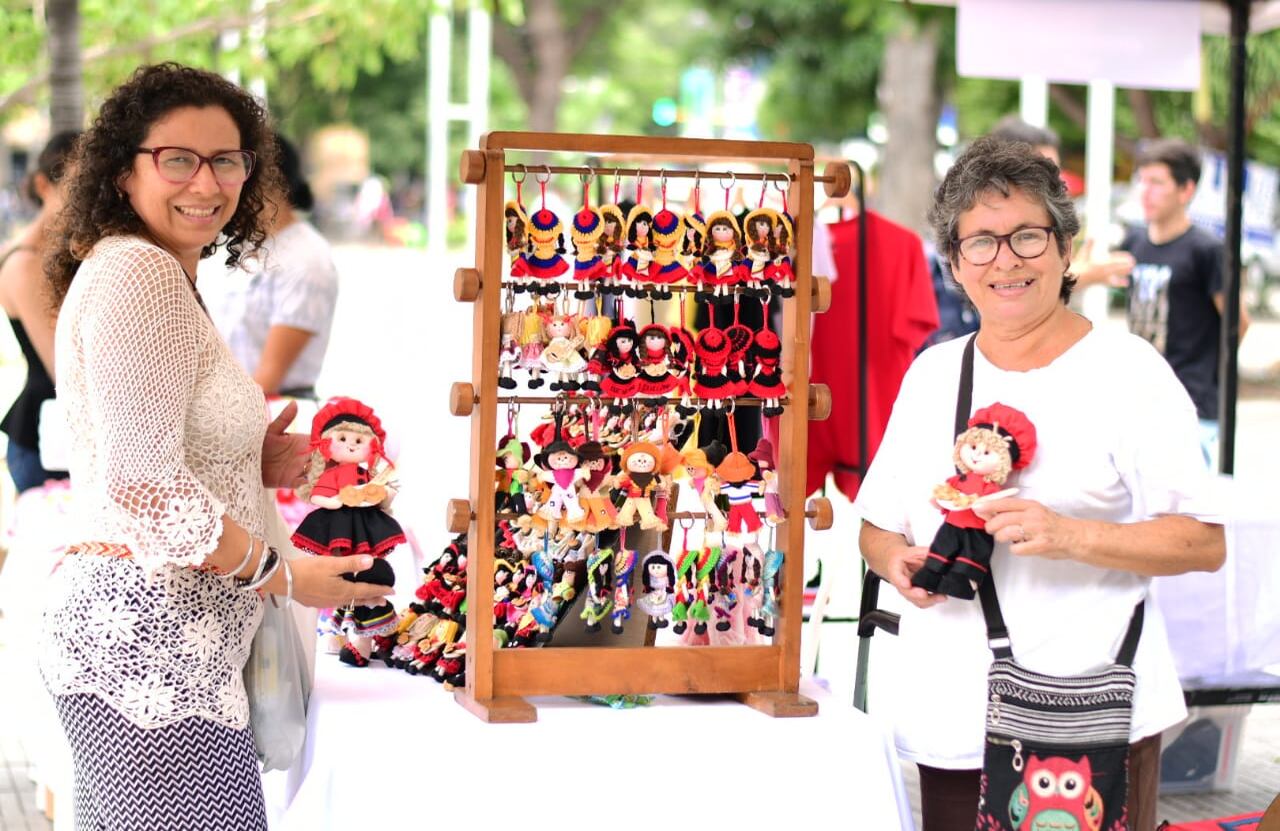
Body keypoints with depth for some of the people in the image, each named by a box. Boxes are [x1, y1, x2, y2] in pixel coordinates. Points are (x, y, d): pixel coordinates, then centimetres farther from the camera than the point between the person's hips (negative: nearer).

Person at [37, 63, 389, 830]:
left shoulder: (162, 275, 20)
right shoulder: (140, 273, -12)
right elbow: (142, 486, -19)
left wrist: (249, 465, 9)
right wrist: (285, 576, -11)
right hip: (147, 639, -11)